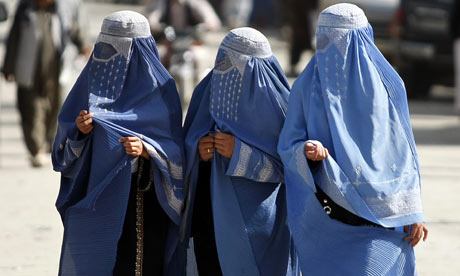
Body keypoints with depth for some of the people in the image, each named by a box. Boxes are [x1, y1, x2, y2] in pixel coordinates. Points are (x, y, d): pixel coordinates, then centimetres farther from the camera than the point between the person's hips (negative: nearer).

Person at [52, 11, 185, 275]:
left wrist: (146, 150, -25)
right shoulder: (93, 79, 6)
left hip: (141, 198, -4)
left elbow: (174, 150, -6)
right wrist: (80, 131, -13)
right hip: (94, 193, 4)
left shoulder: (159, 87, -5)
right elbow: (66, 142, 8)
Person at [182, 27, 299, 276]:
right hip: (208, 216, 5)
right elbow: (188, 145, 12)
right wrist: (199, 150, -11)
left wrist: (240, 153, -21)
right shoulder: (208, 92, 4)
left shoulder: (272, 102, -11)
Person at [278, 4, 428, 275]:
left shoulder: (387, 84, -4)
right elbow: (289, 148, 0)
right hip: (327, 209, 2)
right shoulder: (308, 86, 0)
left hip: (381, 210, -2)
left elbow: (403, 150, 1)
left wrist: (413, 211, -1)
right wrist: (308, 151, -24)